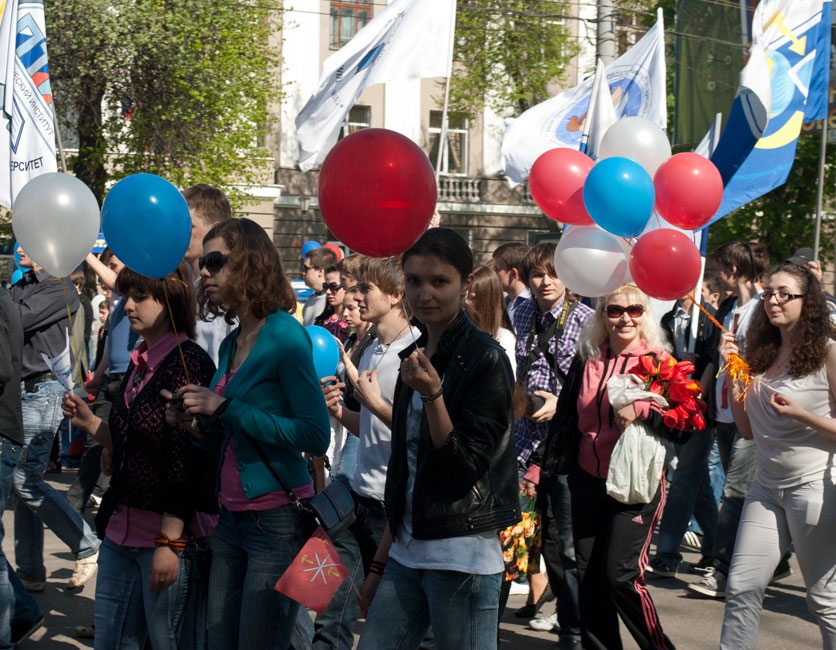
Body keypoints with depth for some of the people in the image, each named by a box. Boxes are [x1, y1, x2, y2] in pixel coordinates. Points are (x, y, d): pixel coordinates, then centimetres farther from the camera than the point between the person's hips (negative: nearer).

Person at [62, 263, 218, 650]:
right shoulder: (139, 363, 12)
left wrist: (170, 541, -19)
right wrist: (89, 423, 4)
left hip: (170, 529, -8)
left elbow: (185, 458, -18)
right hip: (125, 527, 8)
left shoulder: (187, 363, -14)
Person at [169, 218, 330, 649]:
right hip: (231, 517, 8)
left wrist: (223, 408, -19)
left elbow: (316, 436, -20)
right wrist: (196, 424, 0)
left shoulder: (284, 335, -12)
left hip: (277, 520, -8)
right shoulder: (231, 344, 10)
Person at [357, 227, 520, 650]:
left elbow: (466, 467, -14)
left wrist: (432, 394, -25)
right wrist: (380, 565, 17)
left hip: (464, 556, -7)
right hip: (406, 552, 7)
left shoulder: (484, 358, -9)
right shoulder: (416, 357, 12)